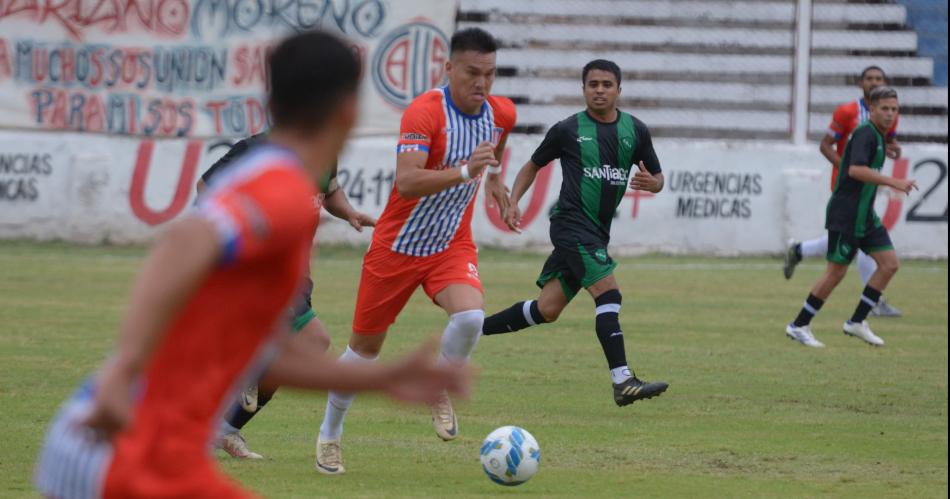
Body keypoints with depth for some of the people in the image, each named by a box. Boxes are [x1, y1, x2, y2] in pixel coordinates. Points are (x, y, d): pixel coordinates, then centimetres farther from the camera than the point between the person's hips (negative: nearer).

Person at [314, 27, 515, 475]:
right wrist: (464, 171, -48)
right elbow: (406, 182, -37)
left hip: (452, 245, 3)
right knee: (365, 346, 9)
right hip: (397, 247, -3)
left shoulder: (501, 113, -5)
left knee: (470, 317, -27)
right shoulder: (424, 111, -24)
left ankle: (441, 394, 2)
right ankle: (329, 435, 31)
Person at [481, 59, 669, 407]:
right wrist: (513, 202, -1)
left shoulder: (635, 131, 10)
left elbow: (657, 178, 16)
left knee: (547, 310, 7)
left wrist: (650, 182, -9)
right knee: (608, 293, -20)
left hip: (596, 231, 6)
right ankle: (623, 382, -24)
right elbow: (533, 166, 13)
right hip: (571, 221, -6)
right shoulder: (568, 130, 1)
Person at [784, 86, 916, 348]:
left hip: (864, 215, 10)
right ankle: (799, 326, 6)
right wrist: (893, 182, -34)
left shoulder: (878, 135, 14)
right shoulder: (866, 134, -17)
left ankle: (857, 322, 8)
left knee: (889, 263, 2)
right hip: (845, 215, -10)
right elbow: (856, 169, -32)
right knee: (836, 271, -5)